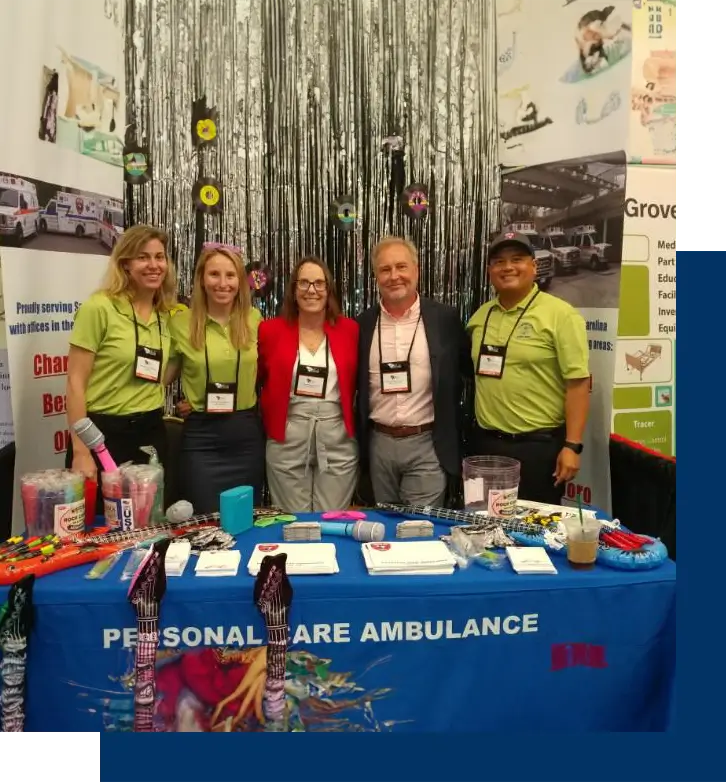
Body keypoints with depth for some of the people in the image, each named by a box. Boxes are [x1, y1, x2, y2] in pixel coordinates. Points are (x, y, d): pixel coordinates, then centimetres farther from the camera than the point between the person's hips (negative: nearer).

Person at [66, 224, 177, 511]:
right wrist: (80, 452, -15)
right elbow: (75, 383, -12)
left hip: (151, 433, 6)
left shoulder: (167, 315, 8)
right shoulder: (99, 307, -10)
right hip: (103, 432, -5)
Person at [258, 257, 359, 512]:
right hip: (287, 438, 0)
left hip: (338, 438, 1)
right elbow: (254, 380, 9)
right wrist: (268, 418, -1)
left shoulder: (349, 329, 1)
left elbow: (357, 383, 8)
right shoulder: (271, 330, -1)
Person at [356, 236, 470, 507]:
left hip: (426, 445, -3)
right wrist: (358, 439, 8)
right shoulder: (364, 323, 3)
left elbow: (468, 370, 4)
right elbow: (354, 383, 11)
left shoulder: (445, 318, -4)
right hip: (378, 444, 3)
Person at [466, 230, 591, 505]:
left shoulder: (560, 314, -10)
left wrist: (572, 446, -16)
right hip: (486, 442, 6)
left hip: (539, 445, -5)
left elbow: (578, 383, -13)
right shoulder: (480, 316, 8)